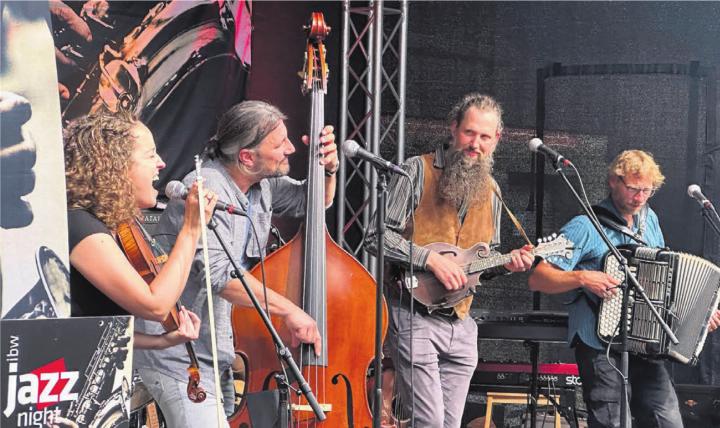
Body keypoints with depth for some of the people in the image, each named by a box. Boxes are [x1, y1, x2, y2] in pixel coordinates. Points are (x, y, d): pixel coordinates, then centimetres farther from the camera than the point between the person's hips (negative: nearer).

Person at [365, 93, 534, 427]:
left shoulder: (490, 191, 14)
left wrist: (507, 263, 0)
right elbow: (376, 236, -11)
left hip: (461, 323, 6)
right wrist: (430, 259, -19)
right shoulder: (418, 171, -5)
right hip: (414, 315, -6)